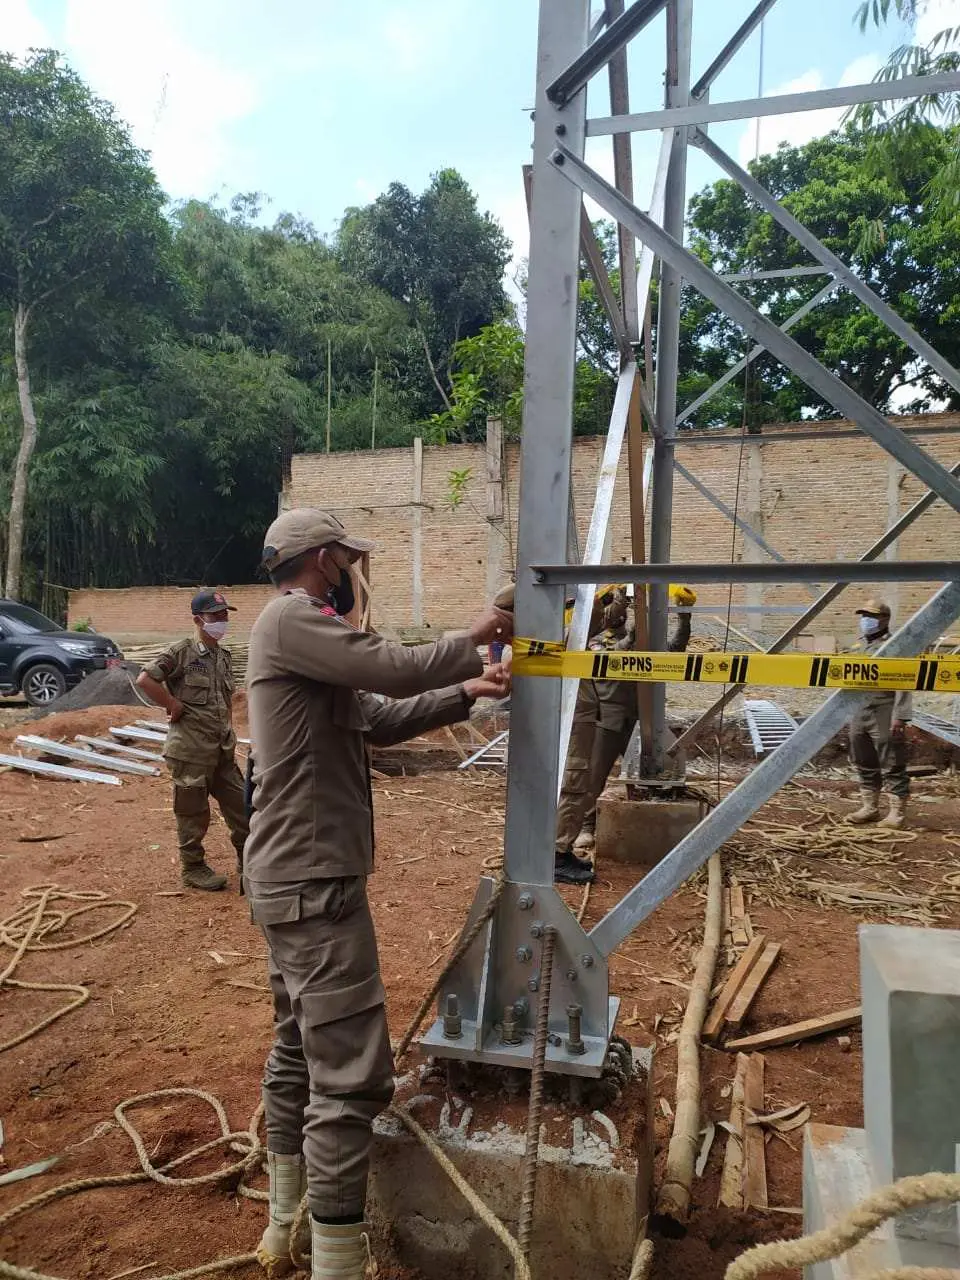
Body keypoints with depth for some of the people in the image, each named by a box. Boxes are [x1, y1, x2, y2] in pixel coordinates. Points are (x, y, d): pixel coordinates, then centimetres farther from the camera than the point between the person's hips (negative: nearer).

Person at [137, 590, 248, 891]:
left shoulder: (225, 656, 12)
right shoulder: (182, 652, -11)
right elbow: (145, 680, -18)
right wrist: (173, 705, -14)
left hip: (222, 749, 7)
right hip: (191, 749, -7)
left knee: (240, 804, 12)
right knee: (193, 811, 5)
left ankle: (248, 857, 29)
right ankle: (193, 868, 21)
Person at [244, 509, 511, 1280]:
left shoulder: (300, 634, 17)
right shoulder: (290, 620, -15)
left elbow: (379, 718, 14)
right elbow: (395, 668, -22)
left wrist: (464, 694, 6)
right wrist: (471, 640, -4)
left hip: (291, 878, 11)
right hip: (315, 882, -11)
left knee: (297, 1053, 21)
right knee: (350, 1077, -6)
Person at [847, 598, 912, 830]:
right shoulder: (862, 646, 15)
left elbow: (903, 685, -15)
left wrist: (900, 717, -21)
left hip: (884, 717, -8)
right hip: (860, 713, 8)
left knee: (892, 766, 0)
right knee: (864, 765, 15)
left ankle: (897, 812, 9)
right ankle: (869, 807, 26)